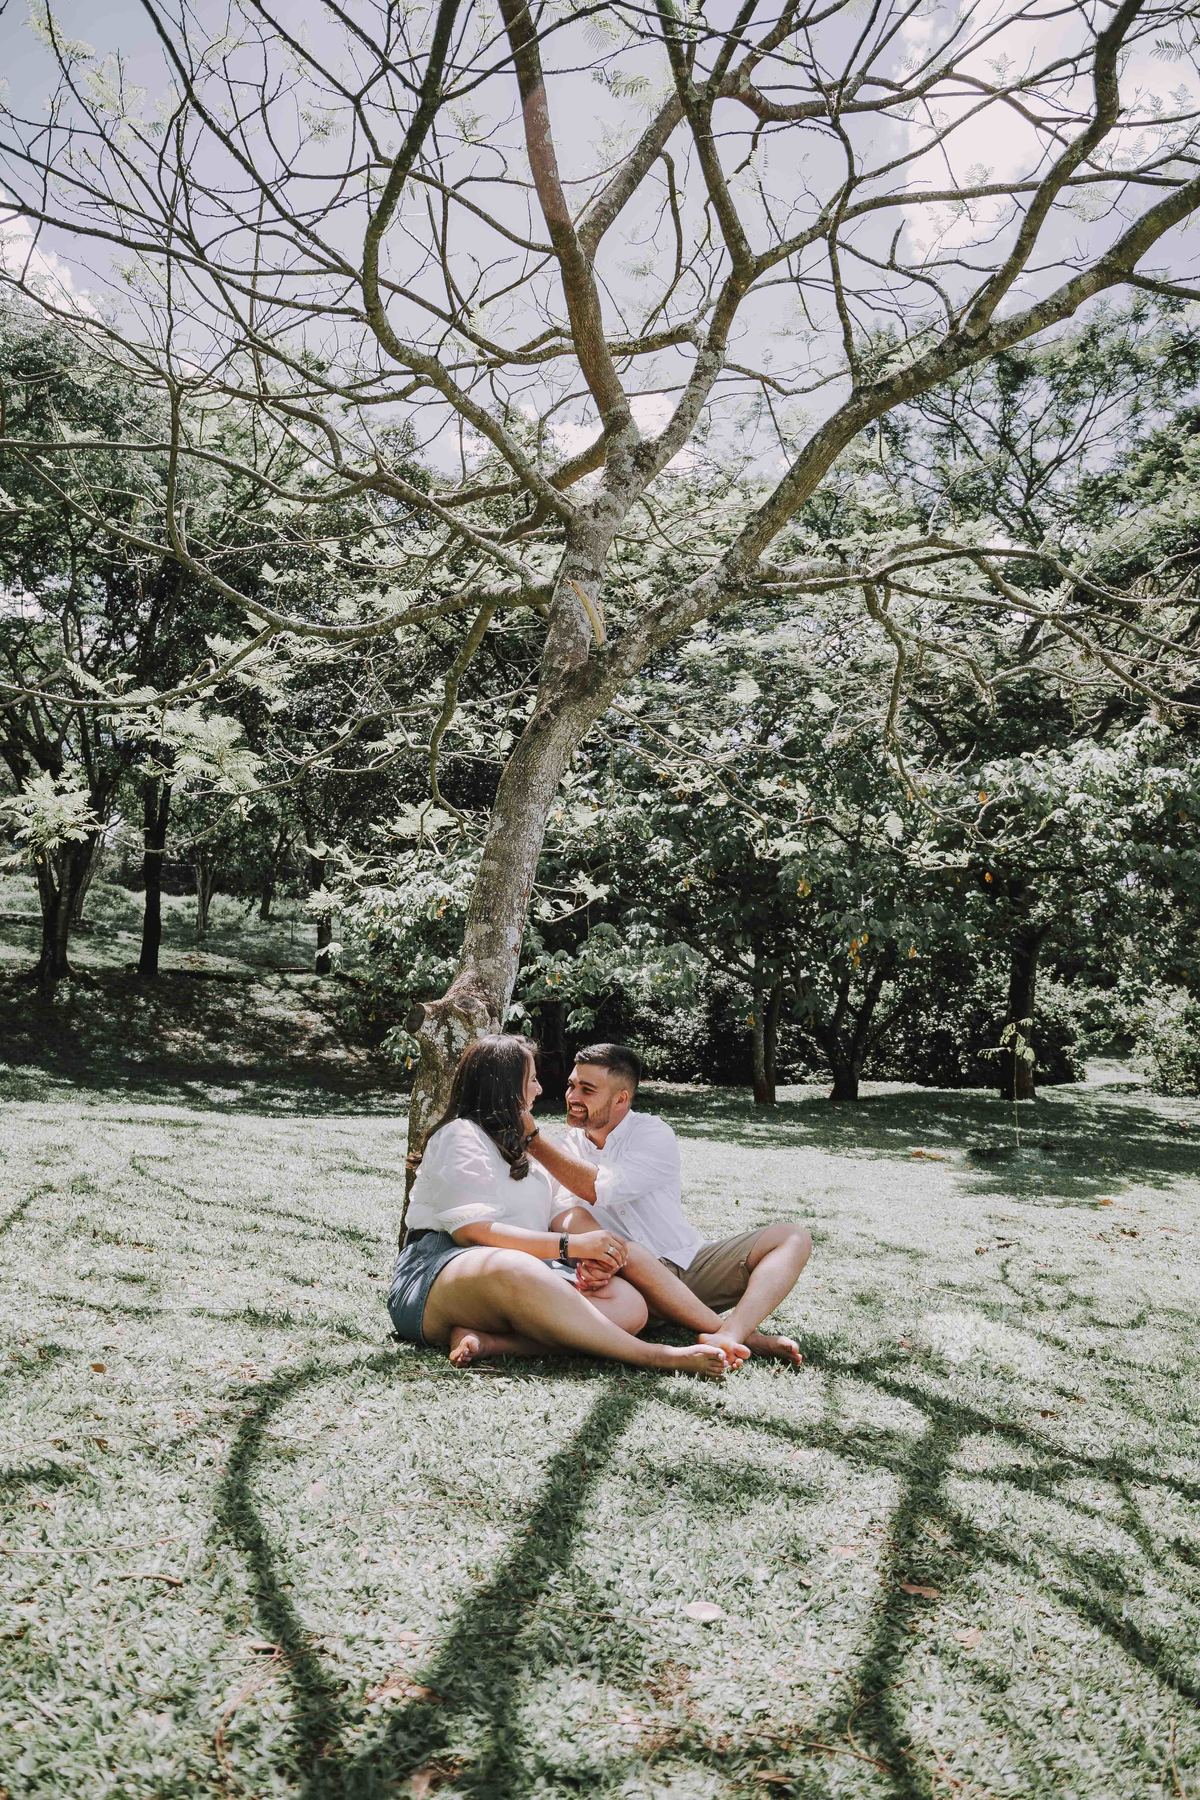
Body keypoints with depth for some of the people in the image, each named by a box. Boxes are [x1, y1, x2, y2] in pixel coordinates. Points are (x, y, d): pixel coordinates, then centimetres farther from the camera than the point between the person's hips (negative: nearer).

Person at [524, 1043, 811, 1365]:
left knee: (792, 1236, -14)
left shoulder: (654, 1134, -6)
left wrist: (533, 1138, -25)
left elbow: (599, 1188, -24)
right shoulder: (568, 1147, 3)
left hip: (690, 1265, 0)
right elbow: (563, 1217, -14)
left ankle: (729, 1338, -45)